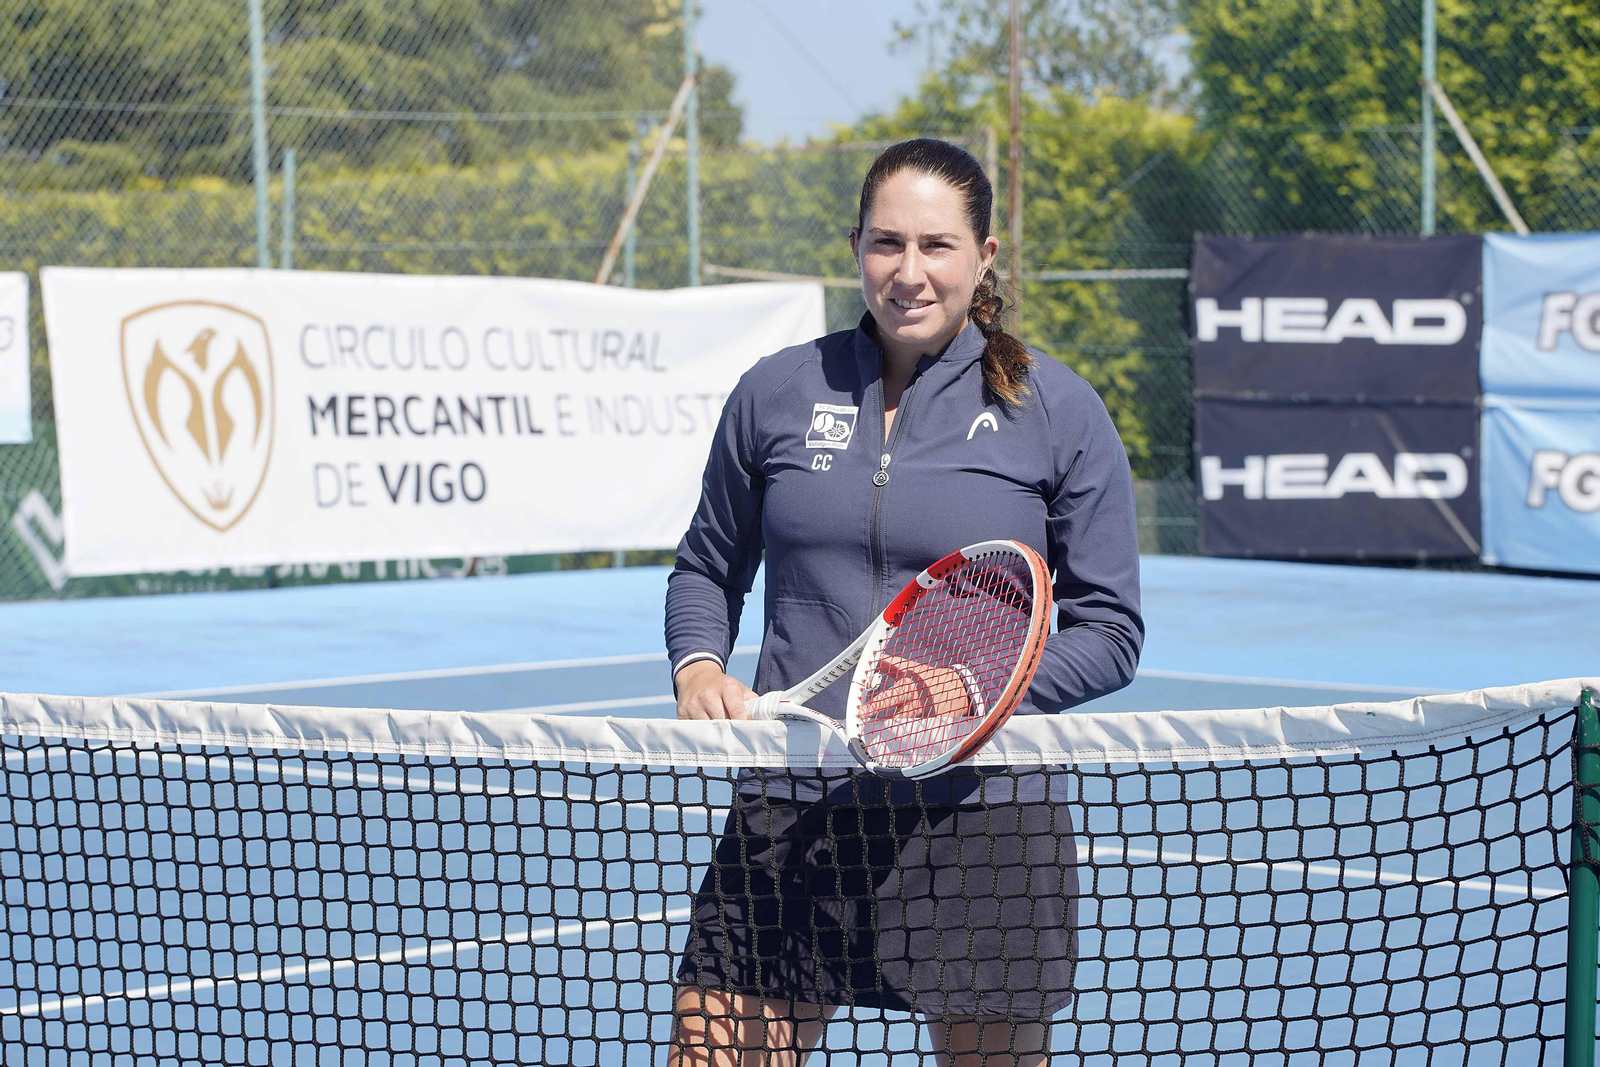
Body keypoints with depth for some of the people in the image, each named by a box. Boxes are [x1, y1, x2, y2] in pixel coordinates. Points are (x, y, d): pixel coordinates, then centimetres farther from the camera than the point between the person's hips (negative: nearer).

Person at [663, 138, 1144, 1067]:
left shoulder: (1060, 412, -1)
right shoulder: (776, 393, 6)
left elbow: (1110, 630, 0)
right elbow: (708, 568, 18)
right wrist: (700, 670, -3)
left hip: (981, 818, -1)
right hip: (792, 814, 2)